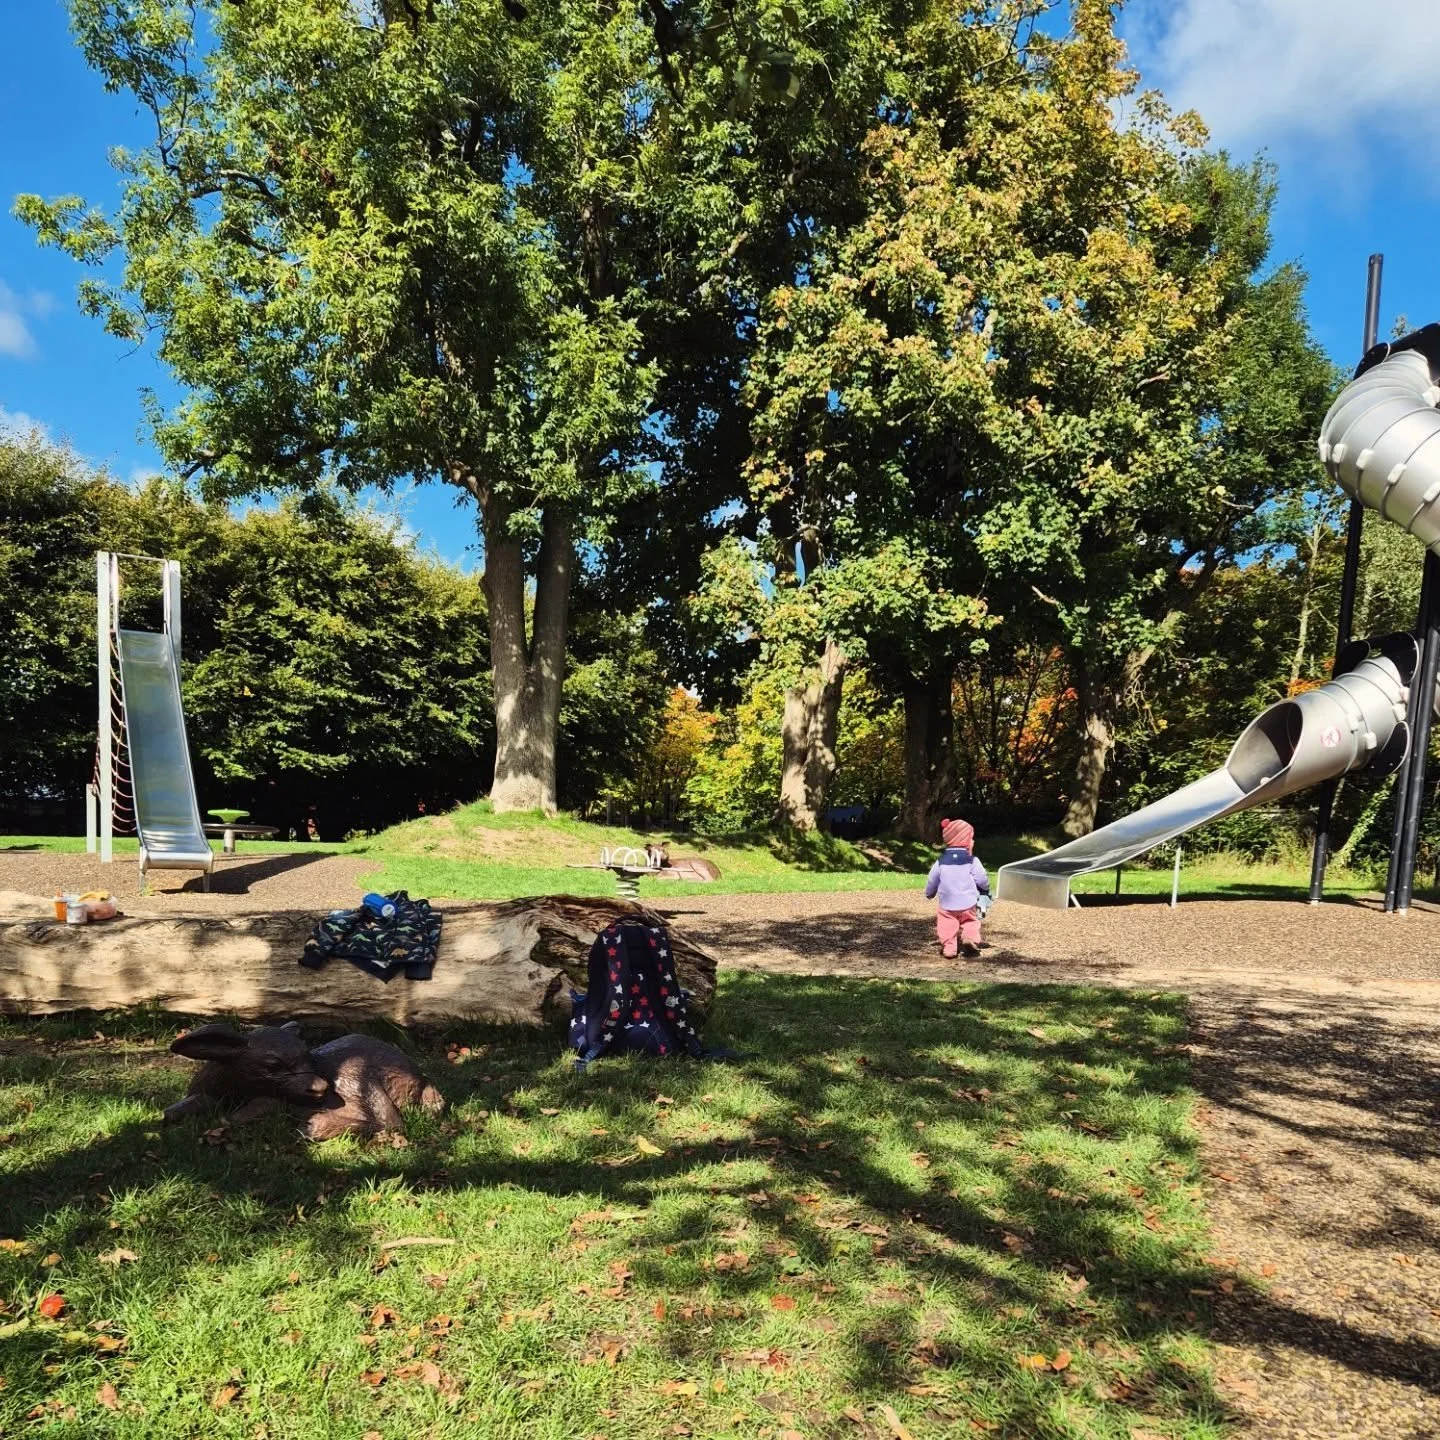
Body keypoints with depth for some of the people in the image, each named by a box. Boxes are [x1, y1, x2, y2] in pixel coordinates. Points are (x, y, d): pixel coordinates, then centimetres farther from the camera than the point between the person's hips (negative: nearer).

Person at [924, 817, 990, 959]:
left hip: (946, 904, 1)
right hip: (968, 904, -1)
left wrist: (929, 894, 26)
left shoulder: (941, 861, 1)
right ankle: (970, 938, -12)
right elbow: (982, 880, -7)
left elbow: (932, 880, 7)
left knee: (947, 925, 9)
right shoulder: (972, 861, -7)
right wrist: (986, 889, 16)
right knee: (970, 922, 13)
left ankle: (948, 947, -3)